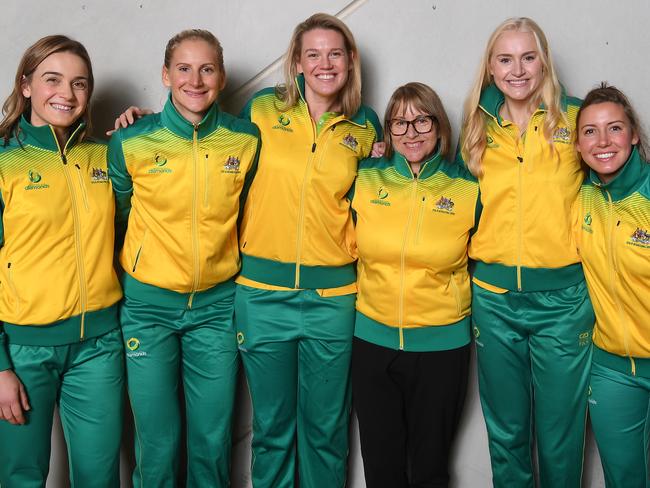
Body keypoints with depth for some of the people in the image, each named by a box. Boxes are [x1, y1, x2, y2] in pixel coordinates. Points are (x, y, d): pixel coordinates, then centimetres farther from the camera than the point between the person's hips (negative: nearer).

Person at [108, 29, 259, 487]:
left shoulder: (246, 140, -4)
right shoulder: (132, 142, -8)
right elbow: (115, 217, 6)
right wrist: (122, 283, 8)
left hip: (217, 304, 1)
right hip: (149, 304, -1)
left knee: (213, 440, 10)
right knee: (158, 443, 6)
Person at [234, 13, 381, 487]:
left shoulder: (366, 127, 5)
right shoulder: (263, 109, 1)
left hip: (333, 295, 1)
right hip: (263, 291, 0)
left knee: (325, 426, 12)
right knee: (271, 423, 12)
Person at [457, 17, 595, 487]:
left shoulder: (575, 119, -1)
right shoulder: (478, 129, 6)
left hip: (563, 298, -2)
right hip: (494, 298, 2)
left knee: (559, 436, 8)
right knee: (505, 432, 15)